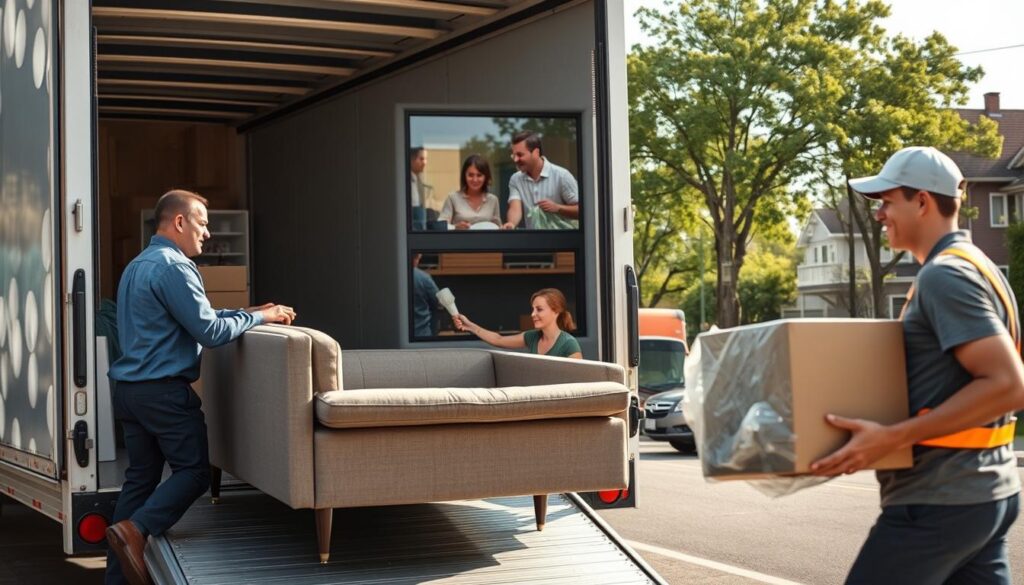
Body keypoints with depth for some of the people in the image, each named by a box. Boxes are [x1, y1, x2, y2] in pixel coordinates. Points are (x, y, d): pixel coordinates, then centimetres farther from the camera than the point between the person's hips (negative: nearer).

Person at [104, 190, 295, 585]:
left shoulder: (138, 266, 19)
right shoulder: (174, 267, -13)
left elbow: (191, 317, 21)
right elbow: (210, 333, -15)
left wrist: (246, 313, 16)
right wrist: (260, 317, -3)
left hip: (128, 389, 9)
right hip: (165, 390, -9)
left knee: (140, 475, 10)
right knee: (193, 471, -2)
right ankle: (135, 529, -18)